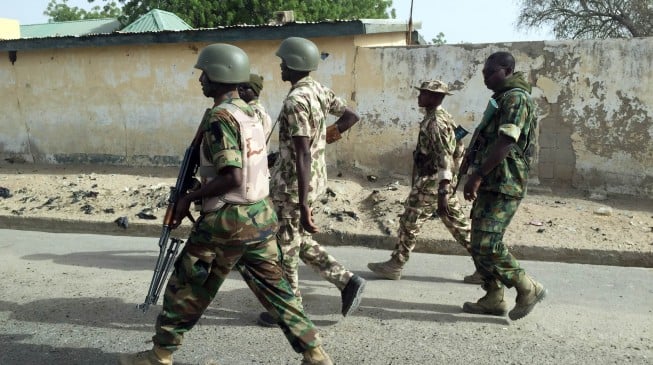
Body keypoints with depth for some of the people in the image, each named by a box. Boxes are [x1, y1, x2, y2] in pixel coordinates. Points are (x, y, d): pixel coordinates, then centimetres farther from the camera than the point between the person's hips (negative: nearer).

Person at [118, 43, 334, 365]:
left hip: (228, 220, -8)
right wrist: (201, 193, 21)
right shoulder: (249, 113, 11)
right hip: (261, 215, 8)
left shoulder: (220, 117, -16)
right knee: (274, 288, 14)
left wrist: (189, 198, -13)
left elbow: (232, 177, -23)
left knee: (185, 288, 9)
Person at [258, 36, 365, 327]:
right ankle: (347, 281, 19)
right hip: (316, 179, 9)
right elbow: (351, 115, 16)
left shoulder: (296, 100, -21)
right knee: (299, 240, 22)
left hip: (293, 184, -9)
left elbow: (303, 155, -26)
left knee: (285, 248, 6)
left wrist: (303, 204, -27)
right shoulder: (319, 90, 6)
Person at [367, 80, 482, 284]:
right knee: (457, 224, 11)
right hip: (442, 181, 10)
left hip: (433, 182, -10)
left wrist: (443, 193, -30)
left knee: (409, 223, 2)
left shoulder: (435, 122, -18)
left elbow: (444, 159, -25)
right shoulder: (440, 118, 14)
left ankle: (395, 266, 14)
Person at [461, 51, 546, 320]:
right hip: (492, 184, 10)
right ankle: (494, 299, 20)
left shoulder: (515, 98, -12)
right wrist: (479, 176, 22)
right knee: (481, 244, 11)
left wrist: (477, 175, -26)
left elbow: (505, 142, -24)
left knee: (486, 245, -14)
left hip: (503, 186, -10)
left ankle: (528, 289, 3)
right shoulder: (501, 98, 20)